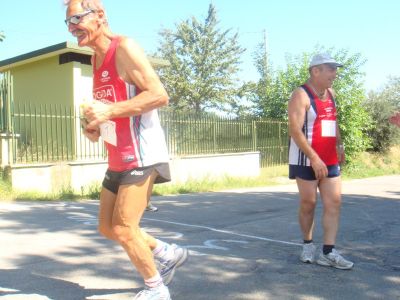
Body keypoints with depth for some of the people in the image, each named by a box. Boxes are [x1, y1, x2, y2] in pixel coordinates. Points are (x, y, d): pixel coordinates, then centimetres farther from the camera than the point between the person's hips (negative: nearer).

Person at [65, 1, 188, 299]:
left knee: (123, 229, -6)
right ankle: (169, 253, 31)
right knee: (108, 227, 15)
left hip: (141, 155, -10)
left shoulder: (125, 48, -12)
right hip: (119, 158, 10)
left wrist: (110, 111, -25)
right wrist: (96, 127, 7)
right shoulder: (96, 58, 16)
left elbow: (159, 95, -21)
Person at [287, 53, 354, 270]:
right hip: (306, 161, -7)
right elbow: (295, 130, -21)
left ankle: (328, 252, 4)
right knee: (308, 203, 2)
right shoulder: (301, 95, -12)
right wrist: (314, 158, -24)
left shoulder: (330, 94, 13)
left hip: (330, 160, 7)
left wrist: (339, 145, 14)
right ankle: (308, 244, 22)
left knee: (334, 202, 1)